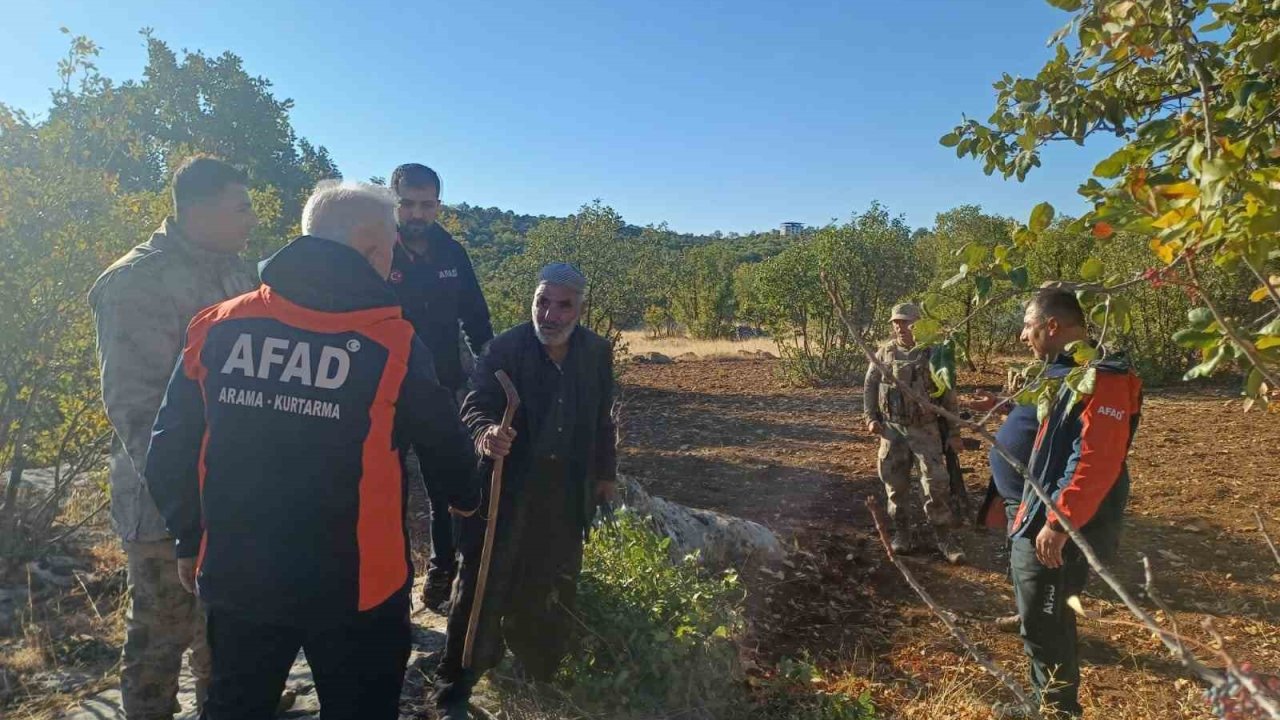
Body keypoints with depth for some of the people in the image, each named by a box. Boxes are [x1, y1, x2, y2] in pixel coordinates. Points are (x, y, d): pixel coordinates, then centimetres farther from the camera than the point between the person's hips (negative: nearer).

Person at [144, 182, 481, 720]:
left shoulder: (215, 328, -5)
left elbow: (170, 452, -1)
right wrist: (467, 497, 19)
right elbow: (447, 446, -2)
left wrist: (189, 539, 14)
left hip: (236, 578, 4)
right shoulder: (392, 345, -14)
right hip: (353, 587, -3)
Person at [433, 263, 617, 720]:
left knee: (551, 590, 15)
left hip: (567, 492, 4)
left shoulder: (597, 352, 0)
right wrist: (485, 434, -43)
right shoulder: (504, 349, -13)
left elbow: (602, 419, 10)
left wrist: (606, 472, 16)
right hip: (506, 486, -4)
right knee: (484, 583, -1)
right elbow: (475, 405, -20)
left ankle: (540, 675, 37)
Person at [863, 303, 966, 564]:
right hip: (892, 428, 2)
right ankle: (901, 531, 22)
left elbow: (948, 395, -1)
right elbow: (869, 386, 11)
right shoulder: (885, 353, 3)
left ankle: (944, 537, 8)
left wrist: (954, 432, -2)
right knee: (895, 483, 7)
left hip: (925, 429, -2)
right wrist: (871, 418, 1)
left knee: (937, 483, -5)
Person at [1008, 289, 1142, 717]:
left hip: (1058, 533, -10)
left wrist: (1058, 523, -27)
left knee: (1043, 628, 1)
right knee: (1044, 621, 20)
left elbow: (1097, 463, -27)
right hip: (1039, 522, 10)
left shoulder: (1102, 378, -19)